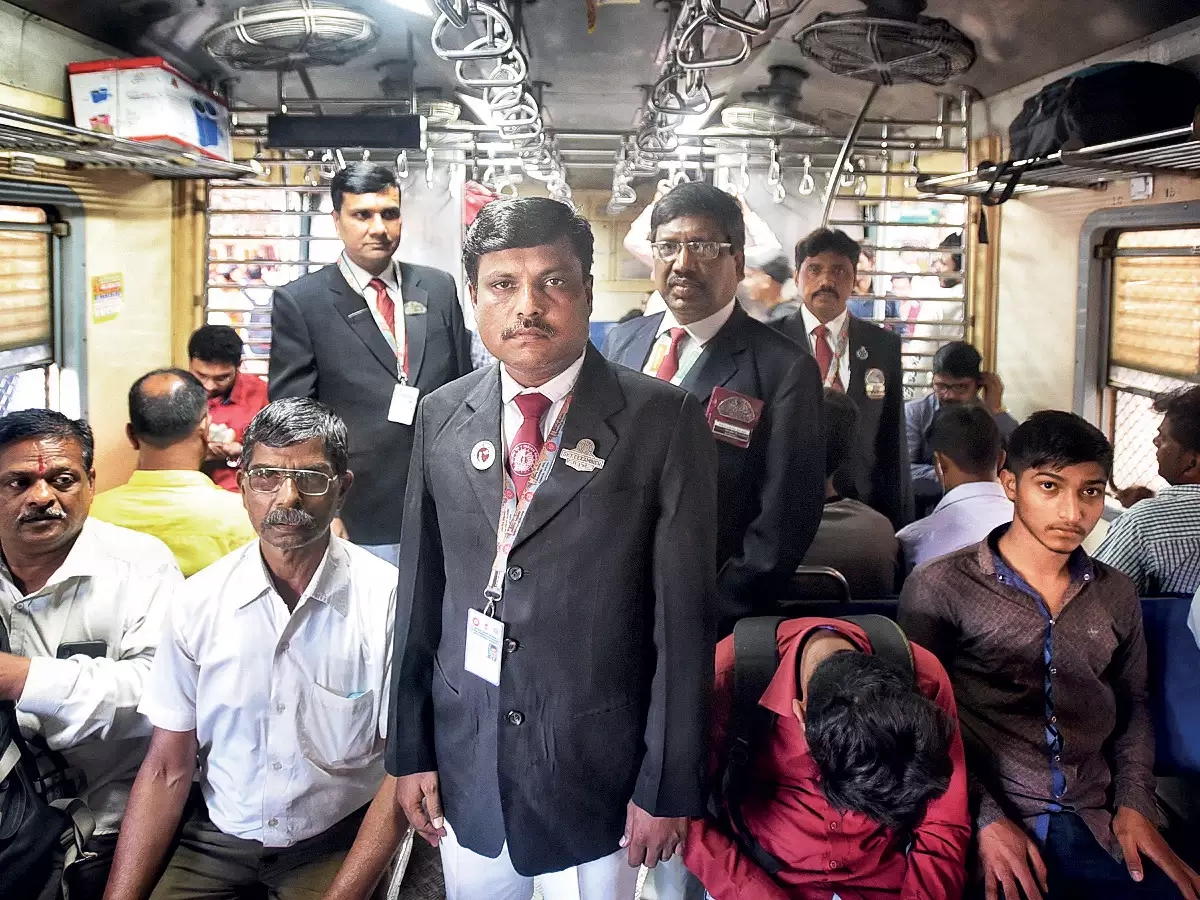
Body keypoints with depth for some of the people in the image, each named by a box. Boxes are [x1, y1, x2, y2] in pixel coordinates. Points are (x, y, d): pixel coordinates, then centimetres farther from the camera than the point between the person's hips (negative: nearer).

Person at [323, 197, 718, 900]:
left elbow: (684, 617, -10)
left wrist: (669, 787, -8)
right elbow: (420, 591, 5)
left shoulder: (664, 420, -11)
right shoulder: (441, 416, 2)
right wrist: (410, 752, 6)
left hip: (597, 776, -3)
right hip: (465, 765, 4)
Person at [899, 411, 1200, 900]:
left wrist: (1135, 805, 7)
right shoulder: (938, 588, -4)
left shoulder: (1116, 595, 11)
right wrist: (983, 818, -12)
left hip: (1097, 826, 5)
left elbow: (1132, 707, 21)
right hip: (983, 825, -4)